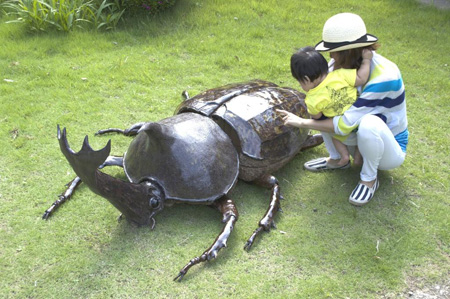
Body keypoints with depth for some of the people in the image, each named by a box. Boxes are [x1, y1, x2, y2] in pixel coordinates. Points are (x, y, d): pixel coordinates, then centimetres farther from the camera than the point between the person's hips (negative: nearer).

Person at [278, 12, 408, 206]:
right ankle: (336, 159, 5)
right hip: (357, 138, 6)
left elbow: (346, 124, -33)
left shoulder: (384, 76, -33)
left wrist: (302, 122, -26)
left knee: (369, 123, -40)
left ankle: (370, 179, -13)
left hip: (390, 147, -6)